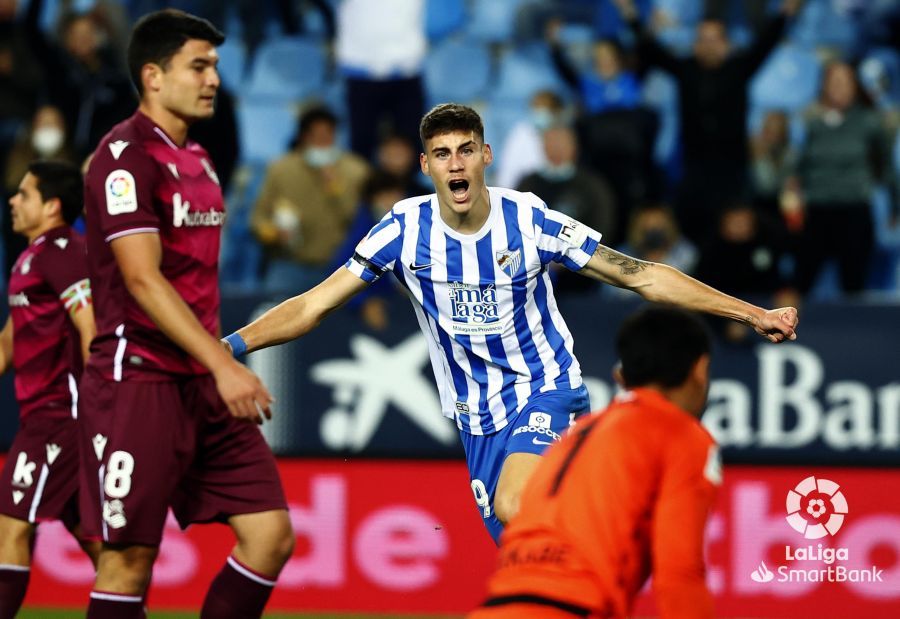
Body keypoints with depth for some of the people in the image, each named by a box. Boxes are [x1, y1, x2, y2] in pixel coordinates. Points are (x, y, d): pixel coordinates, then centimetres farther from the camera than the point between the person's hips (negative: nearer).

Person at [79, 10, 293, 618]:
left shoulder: (196, 159, 16)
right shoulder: (126, 156, -12)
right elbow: (142, 279, -20)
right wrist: (223, 365, -26)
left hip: (204, 385, 9)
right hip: (138, 381, -8)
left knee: (271, 534, 0)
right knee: (130, 560, -6)